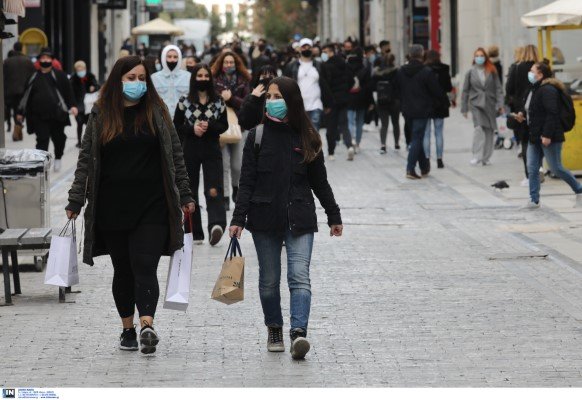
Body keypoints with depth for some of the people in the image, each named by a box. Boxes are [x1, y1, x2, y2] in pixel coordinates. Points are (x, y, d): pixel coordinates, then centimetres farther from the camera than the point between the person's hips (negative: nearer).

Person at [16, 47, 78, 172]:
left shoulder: (59, 75, 4)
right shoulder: (34, 77, 10)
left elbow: (68, 91, 1)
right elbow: (26, 95, 16)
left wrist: (72, 105, -13)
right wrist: (21, 112, 17)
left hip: (57, 114, 0)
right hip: (39, 116, 0)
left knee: (58, 138, 12)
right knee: (42, 140, -8)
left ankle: (58, 158, 37)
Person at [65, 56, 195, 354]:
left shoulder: (156, 112, 5)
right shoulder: (101, 116, 5)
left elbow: (175, 155, 7)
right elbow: (86, 160, 7)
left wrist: (184, 195, 4)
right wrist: (75, 201, 3)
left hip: (151, 206, -1)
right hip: (112, 207, 2)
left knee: (145, 267, -12)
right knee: (123, 271, 9)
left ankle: (147, 326, -25)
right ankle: (128, 329, 19)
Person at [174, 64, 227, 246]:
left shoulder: (218, 101, 4)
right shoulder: (184, 101, 3)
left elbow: (224, 125, 7)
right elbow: (176, 126, 5)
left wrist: (209, 126, -13)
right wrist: (192, 129, -13)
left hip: (212, 150, -1)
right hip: (190, 151, 1)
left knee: (213, 190, -18)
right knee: (191, 191, 6)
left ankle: (217, 225, -35)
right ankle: (195, 233, 13)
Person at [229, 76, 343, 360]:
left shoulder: (306, 137, 4)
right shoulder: (258, 135, 2)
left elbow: (319, 182, 13)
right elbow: (247, 181, -1)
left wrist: (333, 216, 16)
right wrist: (239, 217, -9)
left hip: (299, 219, -1)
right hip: (265, 219, 1)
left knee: (299, 277, -14)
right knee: (269, 280, 9)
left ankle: (298, 333, -24)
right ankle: (274, 330, 26)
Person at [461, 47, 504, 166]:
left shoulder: (492, 71, 7)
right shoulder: (470, 73, 7)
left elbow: (498, 88, 5)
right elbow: (465, 90, 11)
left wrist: (500, 104, -5)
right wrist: (464, 108, 9)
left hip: (490, 104, 2)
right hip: (476, 103, -2)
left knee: (489, 130, 3)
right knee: (479, 127, -19)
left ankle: (486, 158, 13)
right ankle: (477, 156, -21)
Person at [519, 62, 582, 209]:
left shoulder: (548, 90, -17)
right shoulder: (535, 89, 15)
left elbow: (552, 114, -24)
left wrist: (547, 135, -28)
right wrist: (524, 116, 8)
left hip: (549, 138, -10)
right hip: (535, 137, 10)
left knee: (556, 169, -3)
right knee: (532, 168, 3)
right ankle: (534, 200, 6)